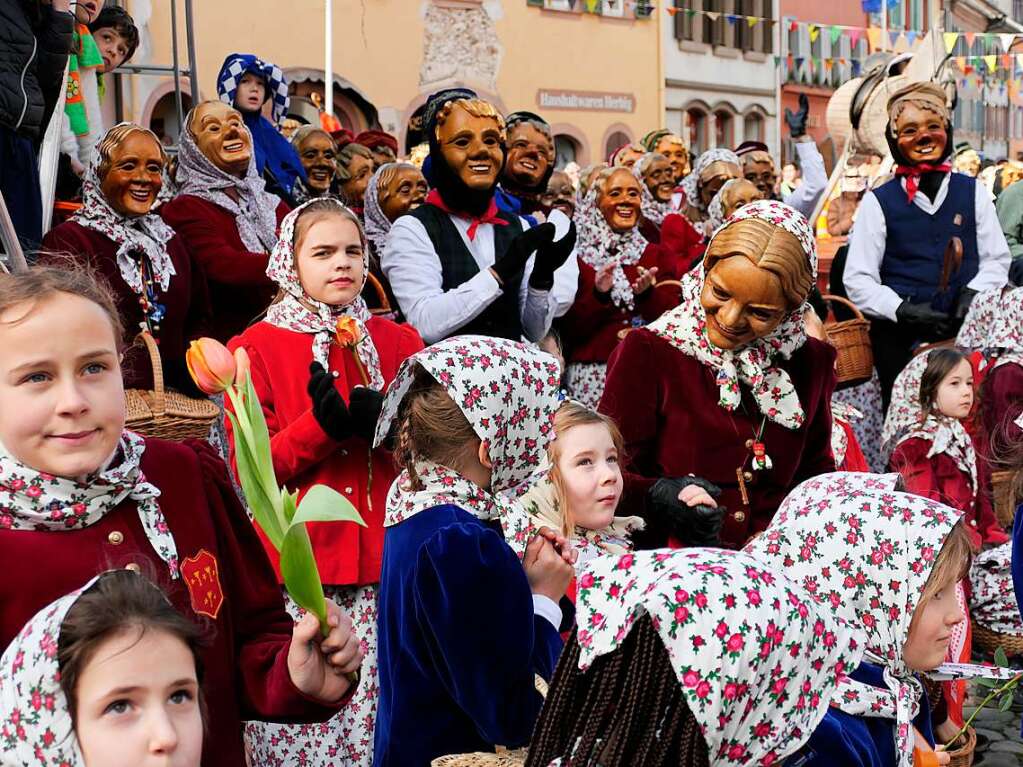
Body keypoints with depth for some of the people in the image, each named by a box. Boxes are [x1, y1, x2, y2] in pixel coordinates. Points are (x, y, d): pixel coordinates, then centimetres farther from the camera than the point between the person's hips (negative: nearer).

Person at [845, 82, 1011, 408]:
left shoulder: (973, 193, 9)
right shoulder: (878, 202, 1)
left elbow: (996, 259, 11)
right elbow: (858, 280, -2)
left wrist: (974, 293, -8)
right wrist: (902, 310, -16)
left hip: (966, 333, 2)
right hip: (900, 341, -2)